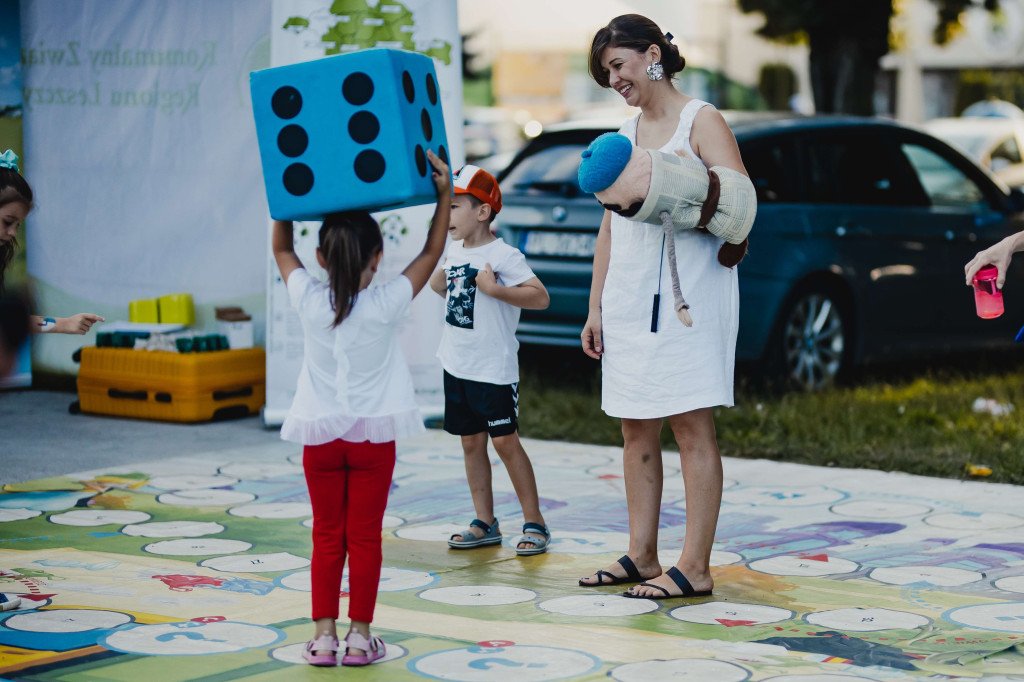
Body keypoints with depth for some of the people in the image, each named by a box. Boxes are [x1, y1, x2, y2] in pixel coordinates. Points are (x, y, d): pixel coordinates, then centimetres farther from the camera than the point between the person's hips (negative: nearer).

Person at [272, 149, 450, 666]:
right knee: (365, 538, 5)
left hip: (320, 433, 1)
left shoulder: (309, 301, -9)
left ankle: (324, 635, 7)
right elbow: (431, 252, -2)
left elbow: (282, 249, 9)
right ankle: (360, 635, 8)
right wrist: (444, 193, 2)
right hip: (374, 434, -1)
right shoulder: (386, 305, -13)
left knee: (327, 537, 9)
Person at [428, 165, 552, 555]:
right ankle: (484, 523, 18)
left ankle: (535, 522, 4)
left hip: (494, 368, -7)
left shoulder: (503, 255, -14)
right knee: (471, 442, 10)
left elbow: (541, 297, -21)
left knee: (505, 441, -5)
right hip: (456, 365, 7)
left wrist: (495, 289, -27)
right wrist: (440, 282, 9)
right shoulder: (454, 252, 9)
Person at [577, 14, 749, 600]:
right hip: (630, 298, 7)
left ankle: (695, 568, -6)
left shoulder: (701, 121, -2)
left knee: (693, 427, -7)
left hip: (689, 291, -7)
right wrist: (596, 308, 17)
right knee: (637, 430, 8)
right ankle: (642, 556, 16)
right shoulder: (625, 135, 18)